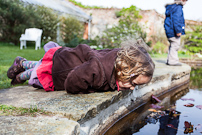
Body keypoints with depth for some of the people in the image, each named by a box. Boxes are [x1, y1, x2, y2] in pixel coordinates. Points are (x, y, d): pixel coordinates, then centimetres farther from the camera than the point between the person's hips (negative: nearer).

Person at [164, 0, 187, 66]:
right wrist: (178, 31, -21)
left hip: (170, 31, 11)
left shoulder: (171, 7, 19)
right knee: (175, 46, -8)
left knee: (172, 46, 16)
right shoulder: (178, 8, -13)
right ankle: (172, 61, -6)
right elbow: (176, 20, -22)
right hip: (174, 31, -11)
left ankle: (170, 60, 21)